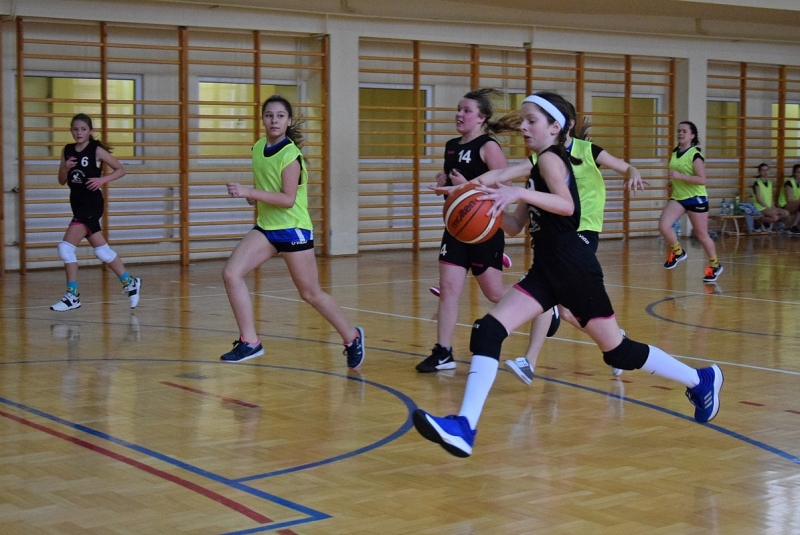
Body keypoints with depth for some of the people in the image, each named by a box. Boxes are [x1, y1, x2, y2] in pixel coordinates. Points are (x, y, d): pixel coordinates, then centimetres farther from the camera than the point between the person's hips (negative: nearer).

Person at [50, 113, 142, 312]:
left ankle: (72, 296, -8)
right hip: (77, 203, 7)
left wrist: (102, 179, -16)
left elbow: (121, 170, -2)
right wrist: (65, 168, -8)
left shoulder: (97, 150, -7)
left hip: (92, 203, -7)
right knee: (102, 250, 13)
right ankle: (130, 283, 28)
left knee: (66, 247, -14)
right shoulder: (67, 151, 8)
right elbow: (61, 181, 12)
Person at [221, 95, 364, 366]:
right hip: (265, 227, 7)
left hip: (293, 229, -7)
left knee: (311, 294, 4)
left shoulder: (291, 155, -17)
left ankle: (352, 337, 26)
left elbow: (288, 199, -24)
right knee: (231, 273, -12)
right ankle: (249, 342, -6)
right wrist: (254, 198, 1)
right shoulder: (258, 148, 6)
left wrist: (248, 192, -29)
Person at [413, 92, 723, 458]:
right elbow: (515, 226, 17)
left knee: (617, 350, 5)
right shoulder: (538, 166, 17)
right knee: (488, 330, -9)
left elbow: (567, 205, -29)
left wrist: (520, 194, -38)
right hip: (547, 270, 9)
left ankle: (700, 380, 26)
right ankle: (464, 427, -17)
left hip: (574, 269, -8)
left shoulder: (550, 158, -10)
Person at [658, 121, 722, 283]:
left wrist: (680, 176, -29)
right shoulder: (674, 153, 6)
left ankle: (715, 265, 27)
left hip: (696, 199, -6)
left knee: (701, 235, 6)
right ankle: (678, 252, 7)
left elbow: (702, 180, -23)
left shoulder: (695, 155, -15)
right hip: (677, 198, 6)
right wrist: (671, 183, 8)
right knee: (663, 225, -17)